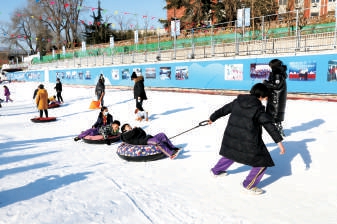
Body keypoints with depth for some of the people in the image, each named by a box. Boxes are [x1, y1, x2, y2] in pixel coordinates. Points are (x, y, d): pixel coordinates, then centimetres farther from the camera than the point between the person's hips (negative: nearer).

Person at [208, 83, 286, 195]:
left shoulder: (237, 101, 3)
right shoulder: (258, 108, -13)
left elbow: (223, 110, 15)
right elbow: (269, 125, -16)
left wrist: (213, 118, 30)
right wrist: (279, 141, -15)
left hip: (231, 137, 7)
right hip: (249, 142, -7)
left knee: (231, 153, 34)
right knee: (262, 162, 9)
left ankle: (216, 170, 49)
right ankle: (249, 185, 13)